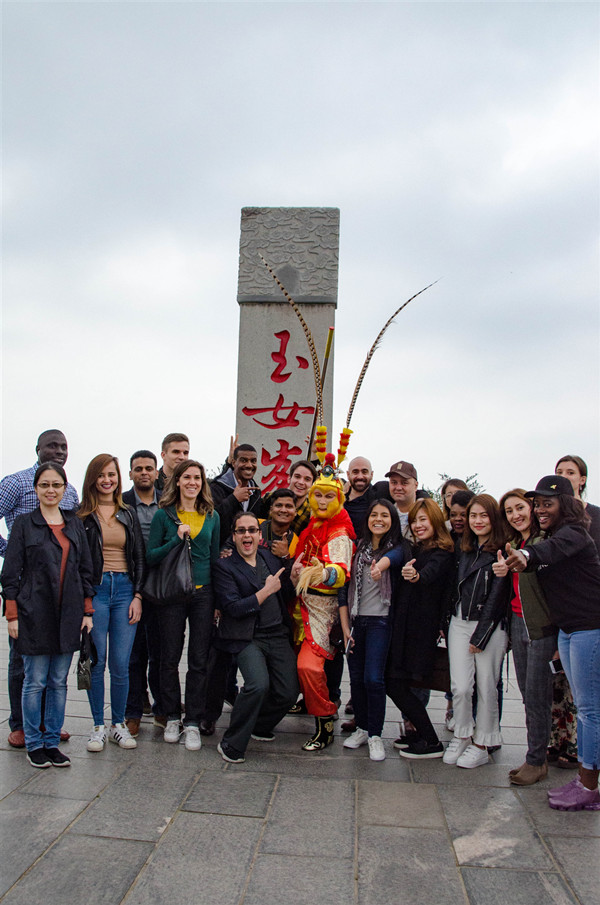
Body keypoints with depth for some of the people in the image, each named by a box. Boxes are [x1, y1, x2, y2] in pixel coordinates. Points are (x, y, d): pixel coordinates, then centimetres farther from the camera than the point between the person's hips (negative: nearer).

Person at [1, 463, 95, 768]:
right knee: (35, 682, 4)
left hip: (68, 615, 3)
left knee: (59, 682, 9)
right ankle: (34, 744, 18)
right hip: (35, 614, -3)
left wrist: (87, 611, 7)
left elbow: (85, 570, 12)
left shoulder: (74, 523, 10)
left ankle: (52, 742, 20)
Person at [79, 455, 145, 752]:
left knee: (120, 664, 2)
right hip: (94, 589, -2)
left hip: (124, 589, 2)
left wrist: (137, 596, 3)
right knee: (96, 661, 2)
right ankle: (98, 726, 16)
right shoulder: (82, 516, 3)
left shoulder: (129, 515, 12)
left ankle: (119, 724, 17)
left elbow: (139, 559, 12)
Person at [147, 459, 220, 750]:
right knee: (170, 658, 7)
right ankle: (172, 717, 24)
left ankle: (193, 723, 14)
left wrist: (218, 600, 9)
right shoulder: (163, 515, 1)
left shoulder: (212, 516, 8)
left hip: (203, 593, 2)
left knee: (199, 660, 4)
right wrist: (176, 539, -17)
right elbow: (150, 557, -2)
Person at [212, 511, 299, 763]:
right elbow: (233, 608, -13)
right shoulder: (224, 566, -4)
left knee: (288, 693, -4)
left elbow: (285, 593, 17)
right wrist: (266, 591, -13)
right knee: (258, 685, -26)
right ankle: (231, 745, -6)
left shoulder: (269, 557, 12)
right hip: (248, 638, -5)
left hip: (278, 636, 5)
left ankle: (259, 727, 26)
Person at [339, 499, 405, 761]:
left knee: (373, 678, -9)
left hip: (380, 621, -3)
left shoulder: (397, 548, -1)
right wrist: (344, 626, 1)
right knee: (356, 678, 8)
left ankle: (375, 735, 7)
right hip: (355, 620, 4)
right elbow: (344, 587, 7)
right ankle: (361, 728, 25)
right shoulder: (358, 548, 8)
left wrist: (380, 565, -53)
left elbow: (393, 557, -28)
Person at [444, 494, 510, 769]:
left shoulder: (501, 552, -8)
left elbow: (498, 596, -10)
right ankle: (461, 735, 20)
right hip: (460, 622, 4)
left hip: (491, 626, -4)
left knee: (486, 687, 5)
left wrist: (480, 636, -9)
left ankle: (481, 745, 20)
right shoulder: (465, 549, 11)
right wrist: (446, 626, 8)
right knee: (460, 686, -1)